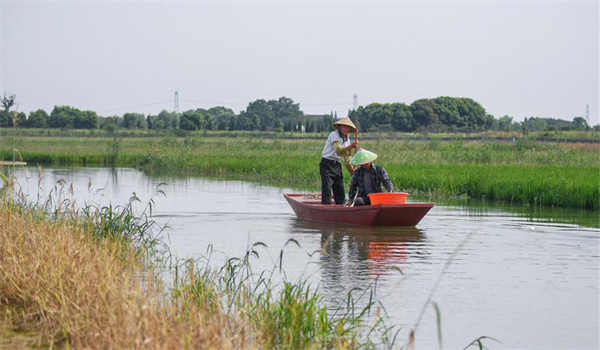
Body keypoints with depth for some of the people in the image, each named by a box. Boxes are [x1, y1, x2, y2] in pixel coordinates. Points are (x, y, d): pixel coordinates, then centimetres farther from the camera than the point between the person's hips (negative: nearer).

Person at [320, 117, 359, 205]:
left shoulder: (347, 139, 12)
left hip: (337, 165, 8)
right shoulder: (334, 135, -12)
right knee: (327, 190, -14)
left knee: (340, 192, 7)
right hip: (327, 165, -8)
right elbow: (339, 151, -29)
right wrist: (350, 146, -44)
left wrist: (352, 171, 6)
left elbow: (347, 157, 18)